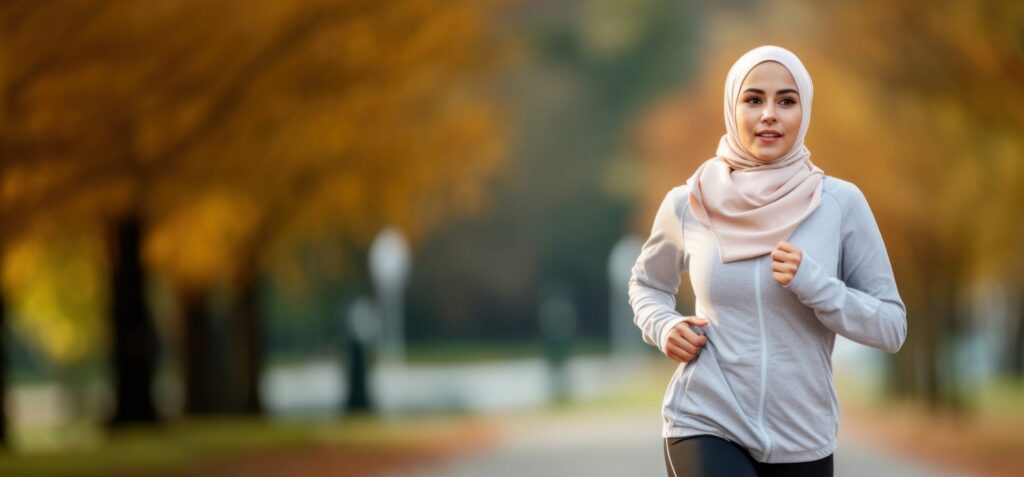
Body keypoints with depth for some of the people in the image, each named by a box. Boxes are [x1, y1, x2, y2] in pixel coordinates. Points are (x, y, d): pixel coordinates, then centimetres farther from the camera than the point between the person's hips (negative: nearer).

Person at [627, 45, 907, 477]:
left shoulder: (841, 204, -4)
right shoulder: (688, 205, -1)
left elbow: (891, 327, -2)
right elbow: (647, 283, 19)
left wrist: (813, 283, -17)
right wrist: (662, 327, -2)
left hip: (801, 438, 1)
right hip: (705, 425, -1)